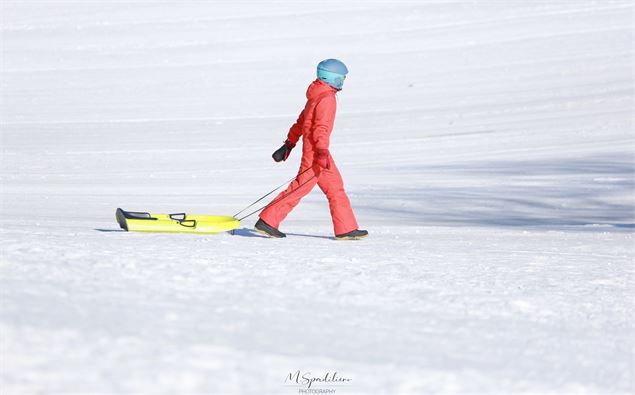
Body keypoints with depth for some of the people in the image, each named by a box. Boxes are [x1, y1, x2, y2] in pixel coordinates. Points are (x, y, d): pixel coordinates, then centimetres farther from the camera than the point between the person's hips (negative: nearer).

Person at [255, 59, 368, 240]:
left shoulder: (317, 96, 17)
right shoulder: (327, 98, -13)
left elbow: (301, 121, 22)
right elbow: (321, 127, -22)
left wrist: (289, 144, 25)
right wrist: (322, 152, -28)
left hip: (317, 150, 10)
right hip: (316, 151, -10)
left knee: (336, 188, 10)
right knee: (301, 187, -8)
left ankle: (346, 229, 11)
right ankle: (267, 221, -6)